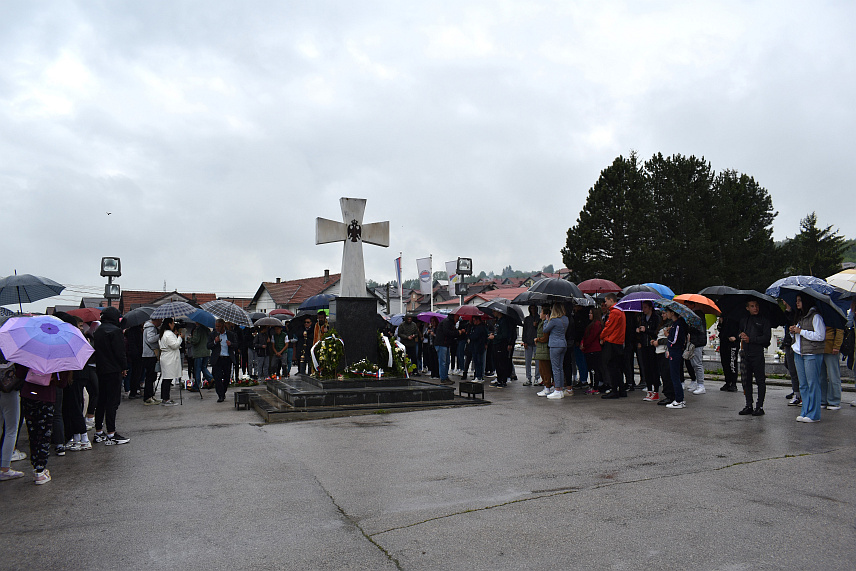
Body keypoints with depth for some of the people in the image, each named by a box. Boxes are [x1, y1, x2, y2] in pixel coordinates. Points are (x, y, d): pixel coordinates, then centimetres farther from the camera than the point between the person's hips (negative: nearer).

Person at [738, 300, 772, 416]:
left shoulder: (764, 320, 0)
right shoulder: (744, 320, 16)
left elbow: (767, 337, -7)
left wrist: (751, 339, -12)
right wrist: (741, 336, 6)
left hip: (758, 354, -5)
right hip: (746, 354, 5)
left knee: (760, 380, -1)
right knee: (746, 380, 8)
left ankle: (760, 407, 5)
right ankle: (748, 406, 15)